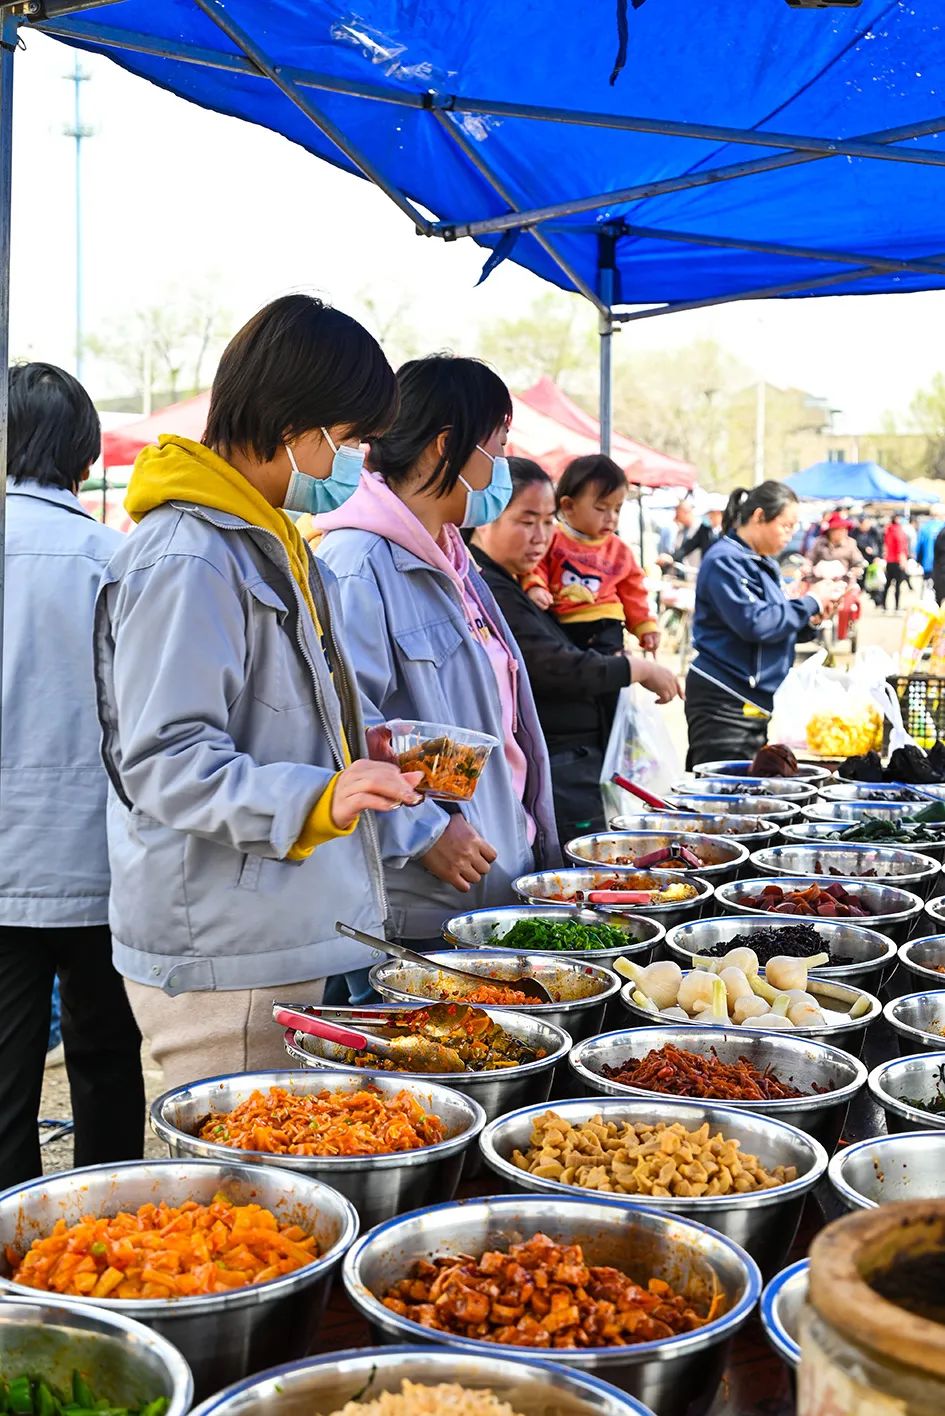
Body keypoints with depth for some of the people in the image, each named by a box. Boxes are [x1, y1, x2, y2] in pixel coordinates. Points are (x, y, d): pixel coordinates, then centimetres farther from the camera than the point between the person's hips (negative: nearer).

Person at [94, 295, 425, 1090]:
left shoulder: (268, 539, 16)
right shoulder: (185, 561, -17)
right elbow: (164, 763, -23)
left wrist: (365, 752, 12)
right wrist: (317, 800, -34)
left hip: (289, 935, 10)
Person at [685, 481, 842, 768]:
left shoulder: (764, 563, 18)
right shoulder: (725, 561, -12)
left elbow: (777, 627, 21)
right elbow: (754, 623, -22)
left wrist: (811, 620, 2)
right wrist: (810, 602, -12)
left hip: (754, 701, 10)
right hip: (724, 701, -10)